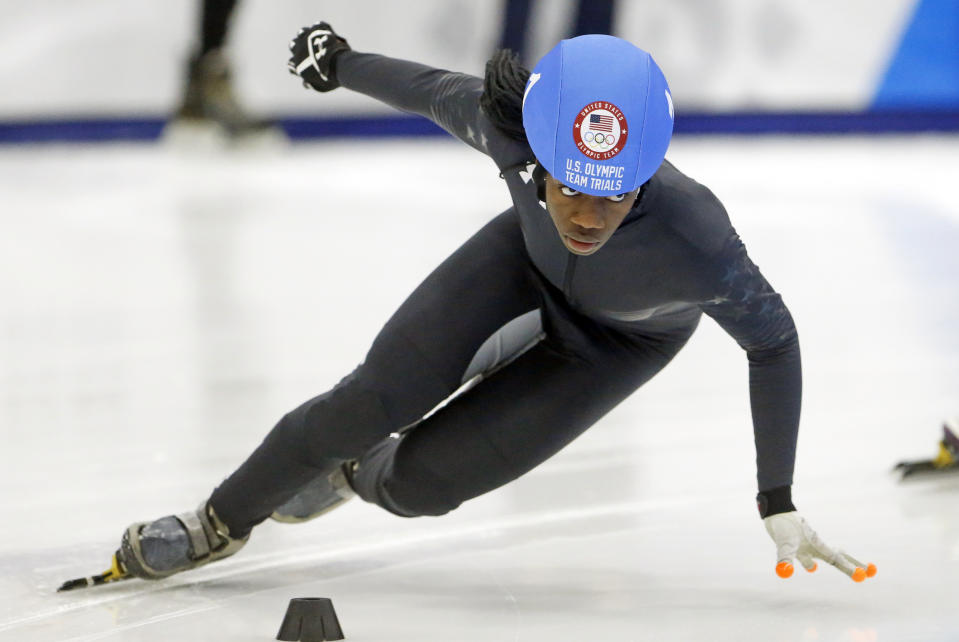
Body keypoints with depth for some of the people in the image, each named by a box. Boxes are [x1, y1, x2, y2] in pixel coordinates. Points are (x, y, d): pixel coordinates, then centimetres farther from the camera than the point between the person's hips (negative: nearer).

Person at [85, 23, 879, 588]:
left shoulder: (695, 244, -45)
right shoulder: (507, 124, -38)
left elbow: (773, 340, -25)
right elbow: (435, 91, -13)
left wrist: (779, 506, -20)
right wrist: (341, 62, 7)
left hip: (624, 338, -2)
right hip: (528, 256, 2)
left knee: (419, 481, -6)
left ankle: (358, 474, 31)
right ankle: (221, 523, 17)